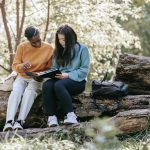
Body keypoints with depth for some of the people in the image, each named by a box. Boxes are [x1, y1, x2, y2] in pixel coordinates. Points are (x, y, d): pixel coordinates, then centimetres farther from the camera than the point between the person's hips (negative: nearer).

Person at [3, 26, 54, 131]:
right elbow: (15, 65, 0)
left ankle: (20, 122, -46)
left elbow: (49, 68, 4)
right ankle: (9, 121, -45)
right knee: (16, 91, -31)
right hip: (22, 78, 1)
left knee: (29, 91, -35)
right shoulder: (22, 47, -2)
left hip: (38, 79, -1)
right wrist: (22, 66, -23)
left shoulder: (48, 48, -4)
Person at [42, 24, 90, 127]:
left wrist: (68, 75, -17)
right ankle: (52, 117, -37)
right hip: (60, 79, 5)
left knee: (59, 85, -37)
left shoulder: (82, 49, 1)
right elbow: (54, 68, 15)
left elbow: (84, 70, -6)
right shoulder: (59, 50, 19)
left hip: (78, 81, -5)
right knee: (47, 85, -29)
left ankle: (71, 115, -39)